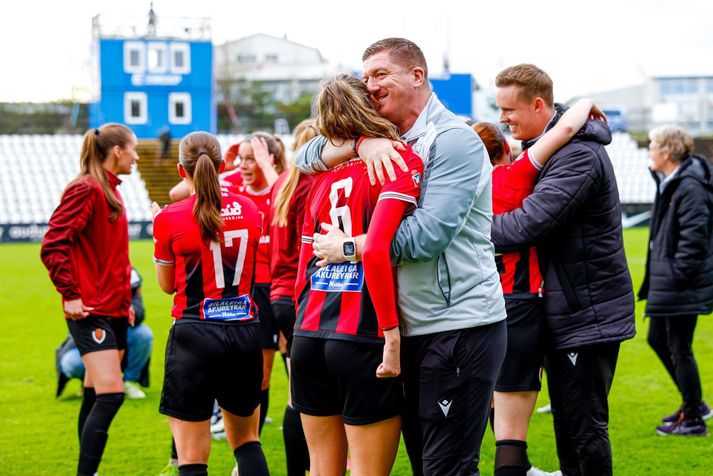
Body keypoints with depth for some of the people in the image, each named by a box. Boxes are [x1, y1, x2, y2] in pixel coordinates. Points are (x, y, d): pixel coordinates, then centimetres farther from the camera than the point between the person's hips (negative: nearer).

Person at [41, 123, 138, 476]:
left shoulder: (110, 191, 16)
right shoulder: (85, 190, -13)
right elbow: (52, 247, -19)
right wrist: (70, 294, -20)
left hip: (114, 310, 9)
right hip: (90, 311, -9)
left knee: (96, 397, 11)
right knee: (110, 394, -17)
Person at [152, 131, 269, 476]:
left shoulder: (169, 219, -8)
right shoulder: (248, 210, 3)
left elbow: (167, 284, 7)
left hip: (195, 334, -4)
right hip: (245, 331, 4)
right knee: (246, 439, 21)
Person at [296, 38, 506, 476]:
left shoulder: (454, 140, -11)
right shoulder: (386, 143, 14)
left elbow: (428, 233, -21)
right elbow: (307, 158, 8)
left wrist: (349, 246, -12)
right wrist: (361, 142, -10)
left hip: (460, 328, -9)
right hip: (413, 329, 9)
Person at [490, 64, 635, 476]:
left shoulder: (579, 154, -21)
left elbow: (527, 225, -29)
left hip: (589, 314, -10)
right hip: (564, 310, 10)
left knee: (585, 426, -4)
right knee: (566, 420, 16)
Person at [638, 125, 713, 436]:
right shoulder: (669, 183, 13)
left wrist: (677, 275, -20)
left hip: (683, 284, -11)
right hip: (666, 281, 11)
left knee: (679, 349, -2)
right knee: (657, 339, 18)